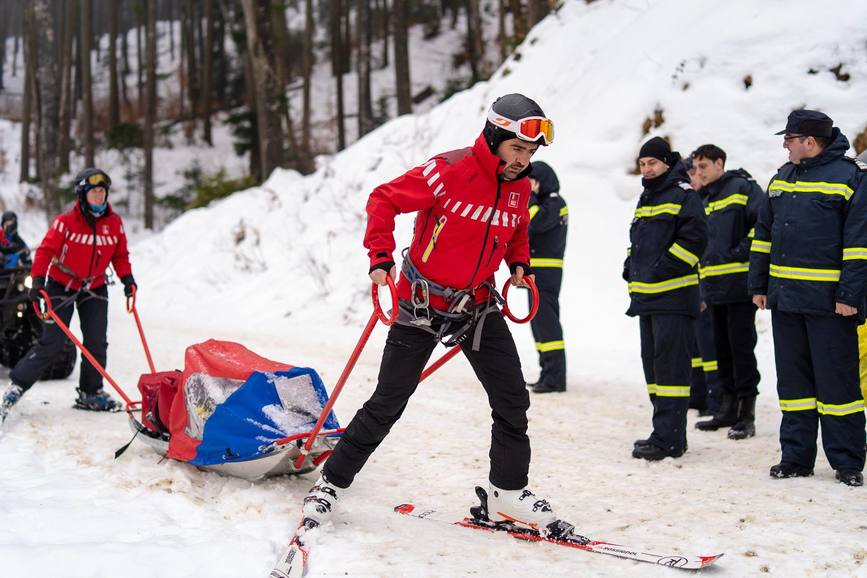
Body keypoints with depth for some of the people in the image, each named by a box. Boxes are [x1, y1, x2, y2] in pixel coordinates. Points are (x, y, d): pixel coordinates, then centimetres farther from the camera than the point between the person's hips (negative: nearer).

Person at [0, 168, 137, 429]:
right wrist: (38, 281, -23)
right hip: (62, 286, -4)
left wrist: (127, 278, -5)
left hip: (95, 287, 4)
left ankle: (90, 393, 16)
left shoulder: (115, 223, -3)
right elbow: (46, 250, -15)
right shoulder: (66, 222, -16)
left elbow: (120, 255, 7)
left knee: (97, 343, 0)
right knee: (52, 344, -8)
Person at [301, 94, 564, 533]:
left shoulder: (520, 188, 1)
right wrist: (381, 258, -23)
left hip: (478, 306, 6)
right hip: (423, 303, -6)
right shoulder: (451, 171, -20)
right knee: (388, 403, -3)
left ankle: (508, 493, 19)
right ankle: (332, 482, 12)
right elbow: (384, 200, -15)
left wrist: (520, 264, 8)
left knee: (513, 400, 3)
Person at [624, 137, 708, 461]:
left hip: (673, 298, -9)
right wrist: (631, 268, 13)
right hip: (647, 297, 10)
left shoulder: (683, 196, -7)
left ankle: (669, 439, -10)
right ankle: (666, 432, 20)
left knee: (669, 365, -10)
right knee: (653, 364, 12)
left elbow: (694, 239, -17)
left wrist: (664, 270, -18)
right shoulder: (647, 199, 21)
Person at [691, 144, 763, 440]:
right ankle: (727, 407, 21)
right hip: (714, 286, 8)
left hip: (739, 283, -8)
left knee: (741, 347, -5)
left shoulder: (743, 187, -6)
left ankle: (747, 413, 0)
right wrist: (704, 266, 18)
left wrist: (742, 253, -16)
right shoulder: (705, 201, 20)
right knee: (722, 348, 12)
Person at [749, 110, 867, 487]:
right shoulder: (781, 180, 14)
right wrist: (759, 285, 14)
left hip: (828, 302, -6)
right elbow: (763, 235, 19)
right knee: (793, 381, 11)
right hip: (785, 299, 7)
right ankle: (796, 457, 19)